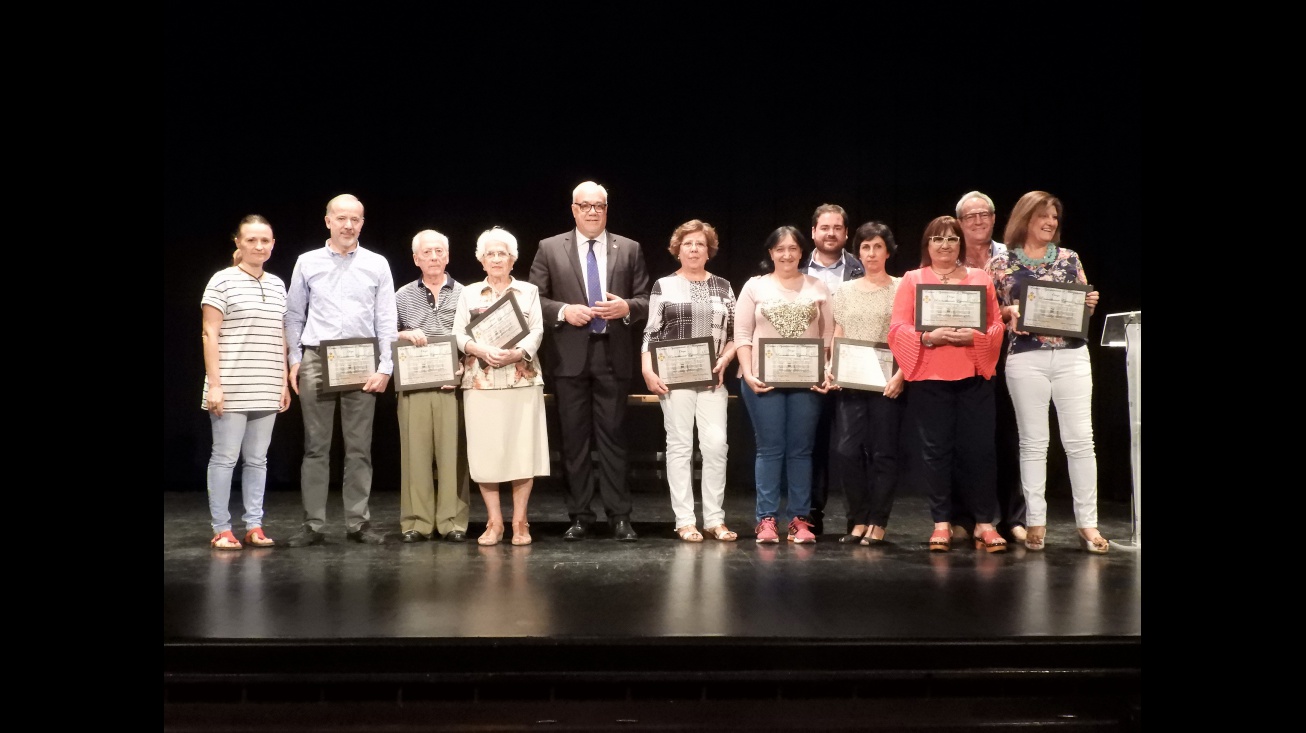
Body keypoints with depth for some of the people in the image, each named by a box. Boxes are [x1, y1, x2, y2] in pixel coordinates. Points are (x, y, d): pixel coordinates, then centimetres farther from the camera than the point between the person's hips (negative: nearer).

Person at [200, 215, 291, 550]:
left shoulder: (277, 285, 13)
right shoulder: (223, 280, -3)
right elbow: (210, 335, -6)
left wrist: (284, 383, 13)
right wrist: (214, 383, -12)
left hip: (266, 390, 5)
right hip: (231, 388, -5)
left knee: (257, 459, 8)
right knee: (225, 457, -1)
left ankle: (254, 526, 13)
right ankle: (221, 529, 5)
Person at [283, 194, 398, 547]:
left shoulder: (377, 265, 5)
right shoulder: (307, 263, 7)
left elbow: (387, 320, 3)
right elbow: (294, 316, 10)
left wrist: (385, 367, -4)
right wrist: (294, 360, 3)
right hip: (316, 362, 0)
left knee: (359, 448, 4)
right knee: (315, 447, 3)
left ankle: (358, 522, 10)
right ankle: (312, 524, 7)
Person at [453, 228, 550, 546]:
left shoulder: (529, 291, 10)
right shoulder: (469, 293, 13)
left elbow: (537, 332, 0)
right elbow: (458, 334, 4)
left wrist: (517, 353, -19)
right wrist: (482, 350, -16)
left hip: (522, 379, -1)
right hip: (480, 382, 1)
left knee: (522, 449, -3)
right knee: (485, 452, -1)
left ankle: (520, 522, 5)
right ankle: (494, 522, 7)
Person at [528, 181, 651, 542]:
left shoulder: (629, 249, 9)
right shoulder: (550, 249, 6)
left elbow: (646, 301, 7)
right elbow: (534, 299, 3)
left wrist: (627, 307, -13)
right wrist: (563, 311, -13)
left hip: (613, 355, 0)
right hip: (570, 356, 0)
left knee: (613, 437, 1)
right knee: (575, 439, 4)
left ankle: (619, 516, 6)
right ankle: (579, 516, 12)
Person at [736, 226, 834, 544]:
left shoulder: (817, 287, 9)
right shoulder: (755, 286, 6)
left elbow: (828, 335, 7)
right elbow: (742, 335, 2)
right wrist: (748, 373, -9)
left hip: (806, 380, 1)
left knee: (801, 450, 4)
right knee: (769, 449, 1)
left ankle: (800, 519, 9)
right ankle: (766, 520, 4)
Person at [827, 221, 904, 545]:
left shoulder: (901, 288, 4)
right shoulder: (845, 290, 15)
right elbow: (837, 337, 14)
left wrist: (900, 375, -13)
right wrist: (830, 368, -1)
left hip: (886, 381, -3)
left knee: (883, 453, 0)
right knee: (847, 451, -6)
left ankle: (878, 524, 8)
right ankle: (859, 521, 7)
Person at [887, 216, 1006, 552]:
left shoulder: (981, 279, 12)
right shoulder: (912, 280, 7)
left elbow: (996, 326, 7)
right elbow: (898, 329, 0)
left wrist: (975, 337, -13)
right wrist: (930, 337, -17)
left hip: (973, 376, 1)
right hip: (928, 377, -1)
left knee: (979, 449, -1)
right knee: (935, 450, 2)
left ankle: (985, 524, 8)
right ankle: (941, 524, 11)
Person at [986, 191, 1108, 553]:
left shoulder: (1070, 258, 11)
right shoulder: (1001, 263, 4)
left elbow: (1084, 307, 17)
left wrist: (1091, 303, -5)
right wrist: (1008, 313, -13)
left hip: (1072, 355, 2)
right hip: (1026, 359, -2)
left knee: (1080, 439, -1)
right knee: (1033, 442, 3)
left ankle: (1088, 523, 5)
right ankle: (1036, 521, 10)